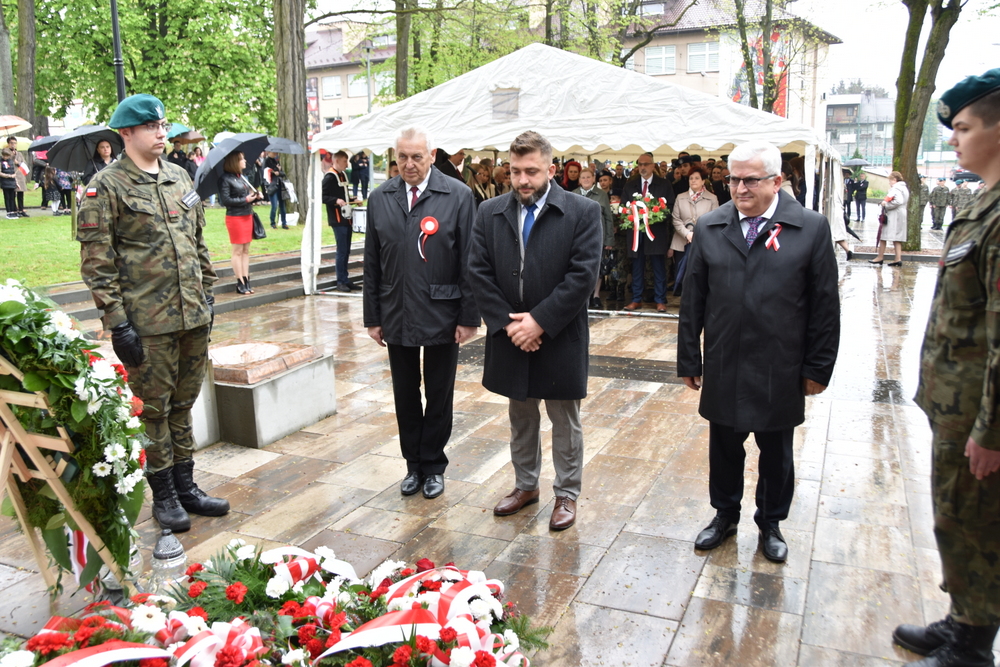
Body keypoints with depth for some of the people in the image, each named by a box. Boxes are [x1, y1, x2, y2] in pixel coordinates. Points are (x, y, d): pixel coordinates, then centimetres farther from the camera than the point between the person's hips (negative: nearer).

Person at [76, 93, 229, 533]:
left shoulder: (179, 177, 13)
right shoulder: (106, 187, -6)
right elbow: (97, 262, -10)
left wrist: (207, 292, 15)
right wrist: (117, 322, -13)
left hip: (194, 316, 6)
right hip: (147, 322, -6)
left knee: (183, 404, 15)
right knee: (153, 409, 5)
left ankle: (185, 486, 28)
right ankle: (163, 496, 20)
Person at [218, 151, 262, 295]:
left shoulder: (242, 177, 14)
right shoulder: (225, 179, -10)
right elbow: (225, 200, -16)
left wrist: (255, 196, 1)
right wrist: (245, 199, -18)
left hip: (248, 216, 8)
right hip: (235, 217, -8)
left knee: (246, 250, 8)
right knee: (238, 251, -1)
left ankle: (246, 281, 13)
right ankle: (240, 284, 5)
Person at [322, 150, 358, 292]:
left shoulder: (343, 175, 16)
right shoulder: (329, 177, -11)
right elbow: (322, 196, -18)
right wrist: (336, 200, -29)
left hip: (346, 218, 9)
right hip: (337, 219, -9)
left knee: (346, 250, 11)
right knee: (341, 250, -6)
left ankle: (345, 280, 19)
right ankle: (341, 282, 0)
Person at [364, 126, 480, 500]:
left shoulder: (458, 196, -6)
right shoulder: (380, 199, 4)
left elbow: (469, 261, -7)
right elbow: (372, 263, 7)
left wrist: (469, 316, -9)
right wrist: (372, 317, 5)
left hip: (441, 315, -3)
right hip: (396, 315, 3)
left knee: (439, 396, 10)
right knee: (405, 395, 13)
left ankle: (433, 466, 27)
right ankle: (413, 464, 29)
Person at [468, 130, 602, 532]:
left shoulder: (583, 212, -8)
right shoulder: (489, 213, 2)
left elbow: (582, 276, -15)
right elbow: (479, 273, -2)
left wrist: (540, 321, -18)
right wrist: (507, 323, -12)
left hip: (560, 338, -3)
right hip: (510, 338, 4)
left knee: (565, 422, 11)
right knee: (520, 418, 19)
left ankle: (567, 494, 27)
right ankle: (526, 486, 37)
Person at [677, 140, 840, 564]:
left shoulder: (812, 228, -6)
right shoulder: (709, 228, 1)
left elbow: (825, 306, -4)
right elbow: (693, 301, 3)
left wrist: (818, 367, -4)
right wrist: (688, 360, 3)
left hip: (779, 373, -1)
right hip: (723, 369, 2)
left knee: (776, 456, 15)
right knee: (724, 449, 16)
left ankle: (770, 524, 36)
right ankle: (725, 515, 37)